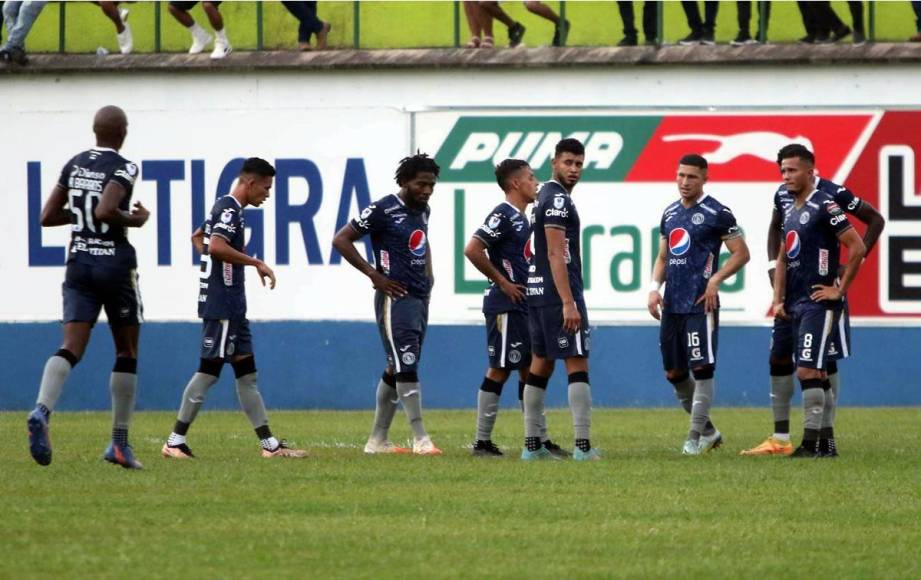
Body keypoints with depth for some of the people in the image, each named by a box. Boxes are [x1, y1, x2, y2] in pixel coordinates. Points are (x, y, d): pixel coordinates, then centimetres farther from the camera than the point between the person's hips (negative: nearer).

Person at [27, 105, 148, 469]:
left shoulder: (74, 165, 8)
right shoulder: (123, 169, -10)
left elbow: (48, 217, 10)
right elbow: (106, 211, -25)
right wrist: (135, 219, -8)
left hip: (79, 263, 4)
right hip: (115, 264, -4)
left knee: (71, 347, -6)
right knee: (126, 353, 10)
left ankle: (42, 411, -36)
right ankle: (119, 444, 12)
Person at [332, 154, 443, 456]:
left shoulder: (423, 210, 13)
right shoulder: (383, 210, -12)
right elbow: (341, 240, -13)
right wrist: (374, 275, -14)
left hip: (419, 297, 9)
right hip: (396, 298, -9)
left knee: (396, 369, 11)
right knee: (406, 367, -12)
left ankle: (377, 440, 17)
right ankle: (420, 439, -14)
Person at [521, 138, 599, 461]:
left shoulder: (545, 196, 17)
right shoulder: (558, 199, -13)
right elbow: (556, 255, -19)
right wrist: (568, 303, -23)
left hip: (537, 290, 10)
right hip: (558, 292, -10)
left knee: (541, 364, 10)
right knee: (577, 365, -8)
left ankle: (532, 445, 11)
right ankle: (583, 445, -13)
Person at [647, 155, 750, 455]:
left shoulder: (717, 213, -6)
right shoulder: (670, 213, 15)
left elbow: (741, 253, -5)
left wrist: (715, 279, -17)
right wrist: (654, 287, 6)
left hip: (700, 304, -8)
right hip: (672, 304, 8)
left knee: (702, 369, -7)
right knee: (674, 373, 10)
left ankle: (696, 437, -2)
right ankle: (708, 430, 23)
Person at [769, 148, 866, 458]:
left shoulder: (824, 206, -12)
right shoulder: (789, 210, 16)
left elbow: (857, 248, -16)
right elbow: (783, 258, 22)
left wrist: (840, 290, -13)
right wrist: (778, 300, 12)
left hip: (818, 303, -9)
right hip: (796, 304, 9)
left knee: (808, 371, -13)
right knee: (816, 374, 11)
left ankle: (811, 442, -13)